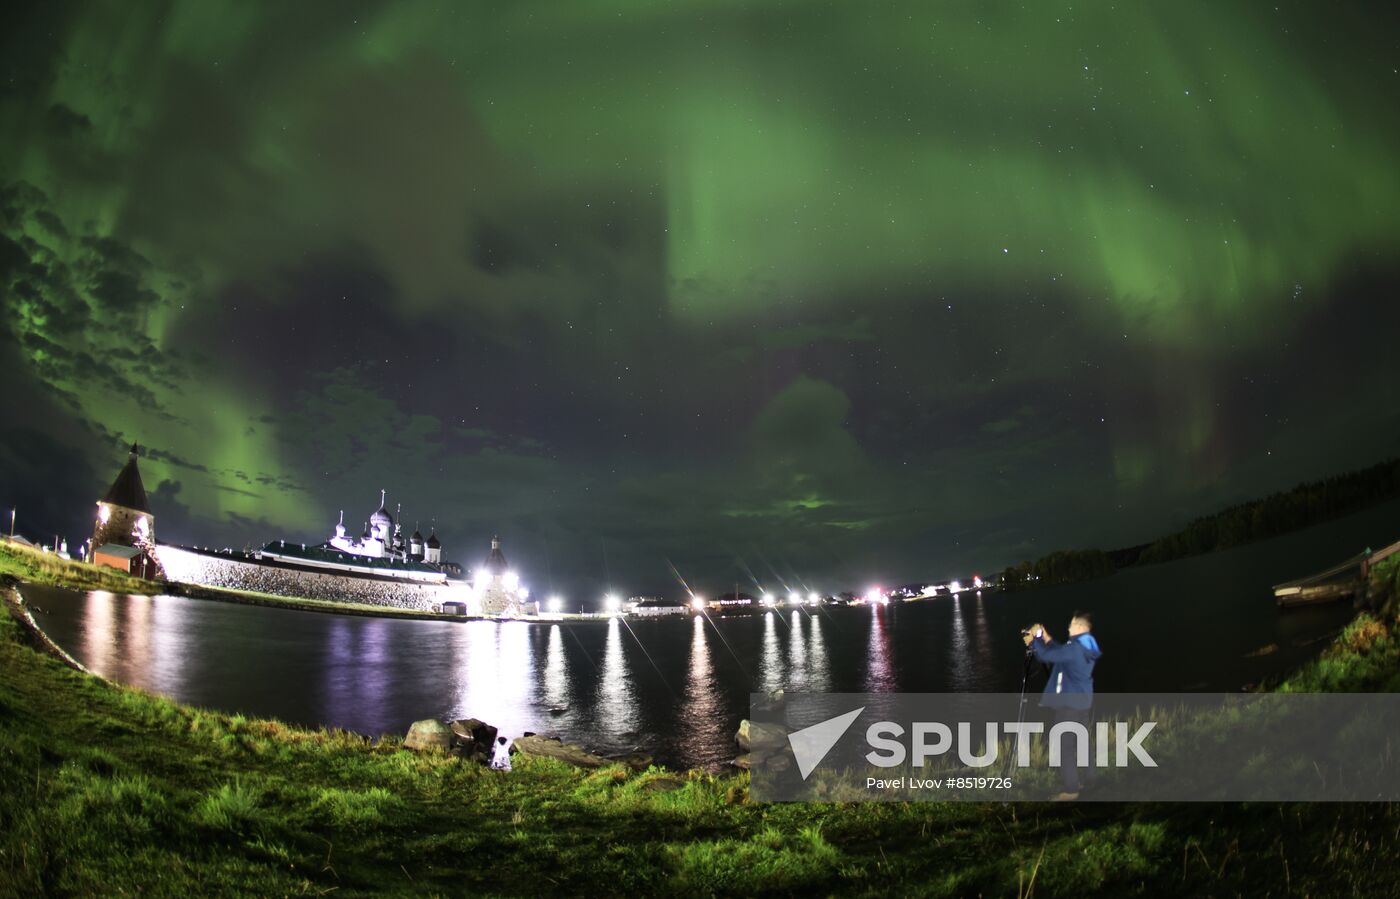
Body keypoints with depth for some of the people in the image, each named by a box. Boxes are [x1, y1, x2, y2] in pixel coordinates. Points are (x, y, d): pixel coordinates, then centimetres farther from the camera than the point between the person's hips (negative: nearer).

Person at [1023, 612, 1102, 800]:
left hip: (1069, 703, -9)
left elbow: (1046, 656, -23)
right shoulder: (1087, 648, 8)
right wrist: (1045, 639, 16)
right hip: (1085, 701, 9)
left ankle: (1071, 789, -2)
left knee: (1065, 746, -4)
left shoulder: (1074, 647, -21)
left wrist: (1035, 638, -9)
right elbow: (1061, 652, 20)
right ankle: (1088, 780, 30)